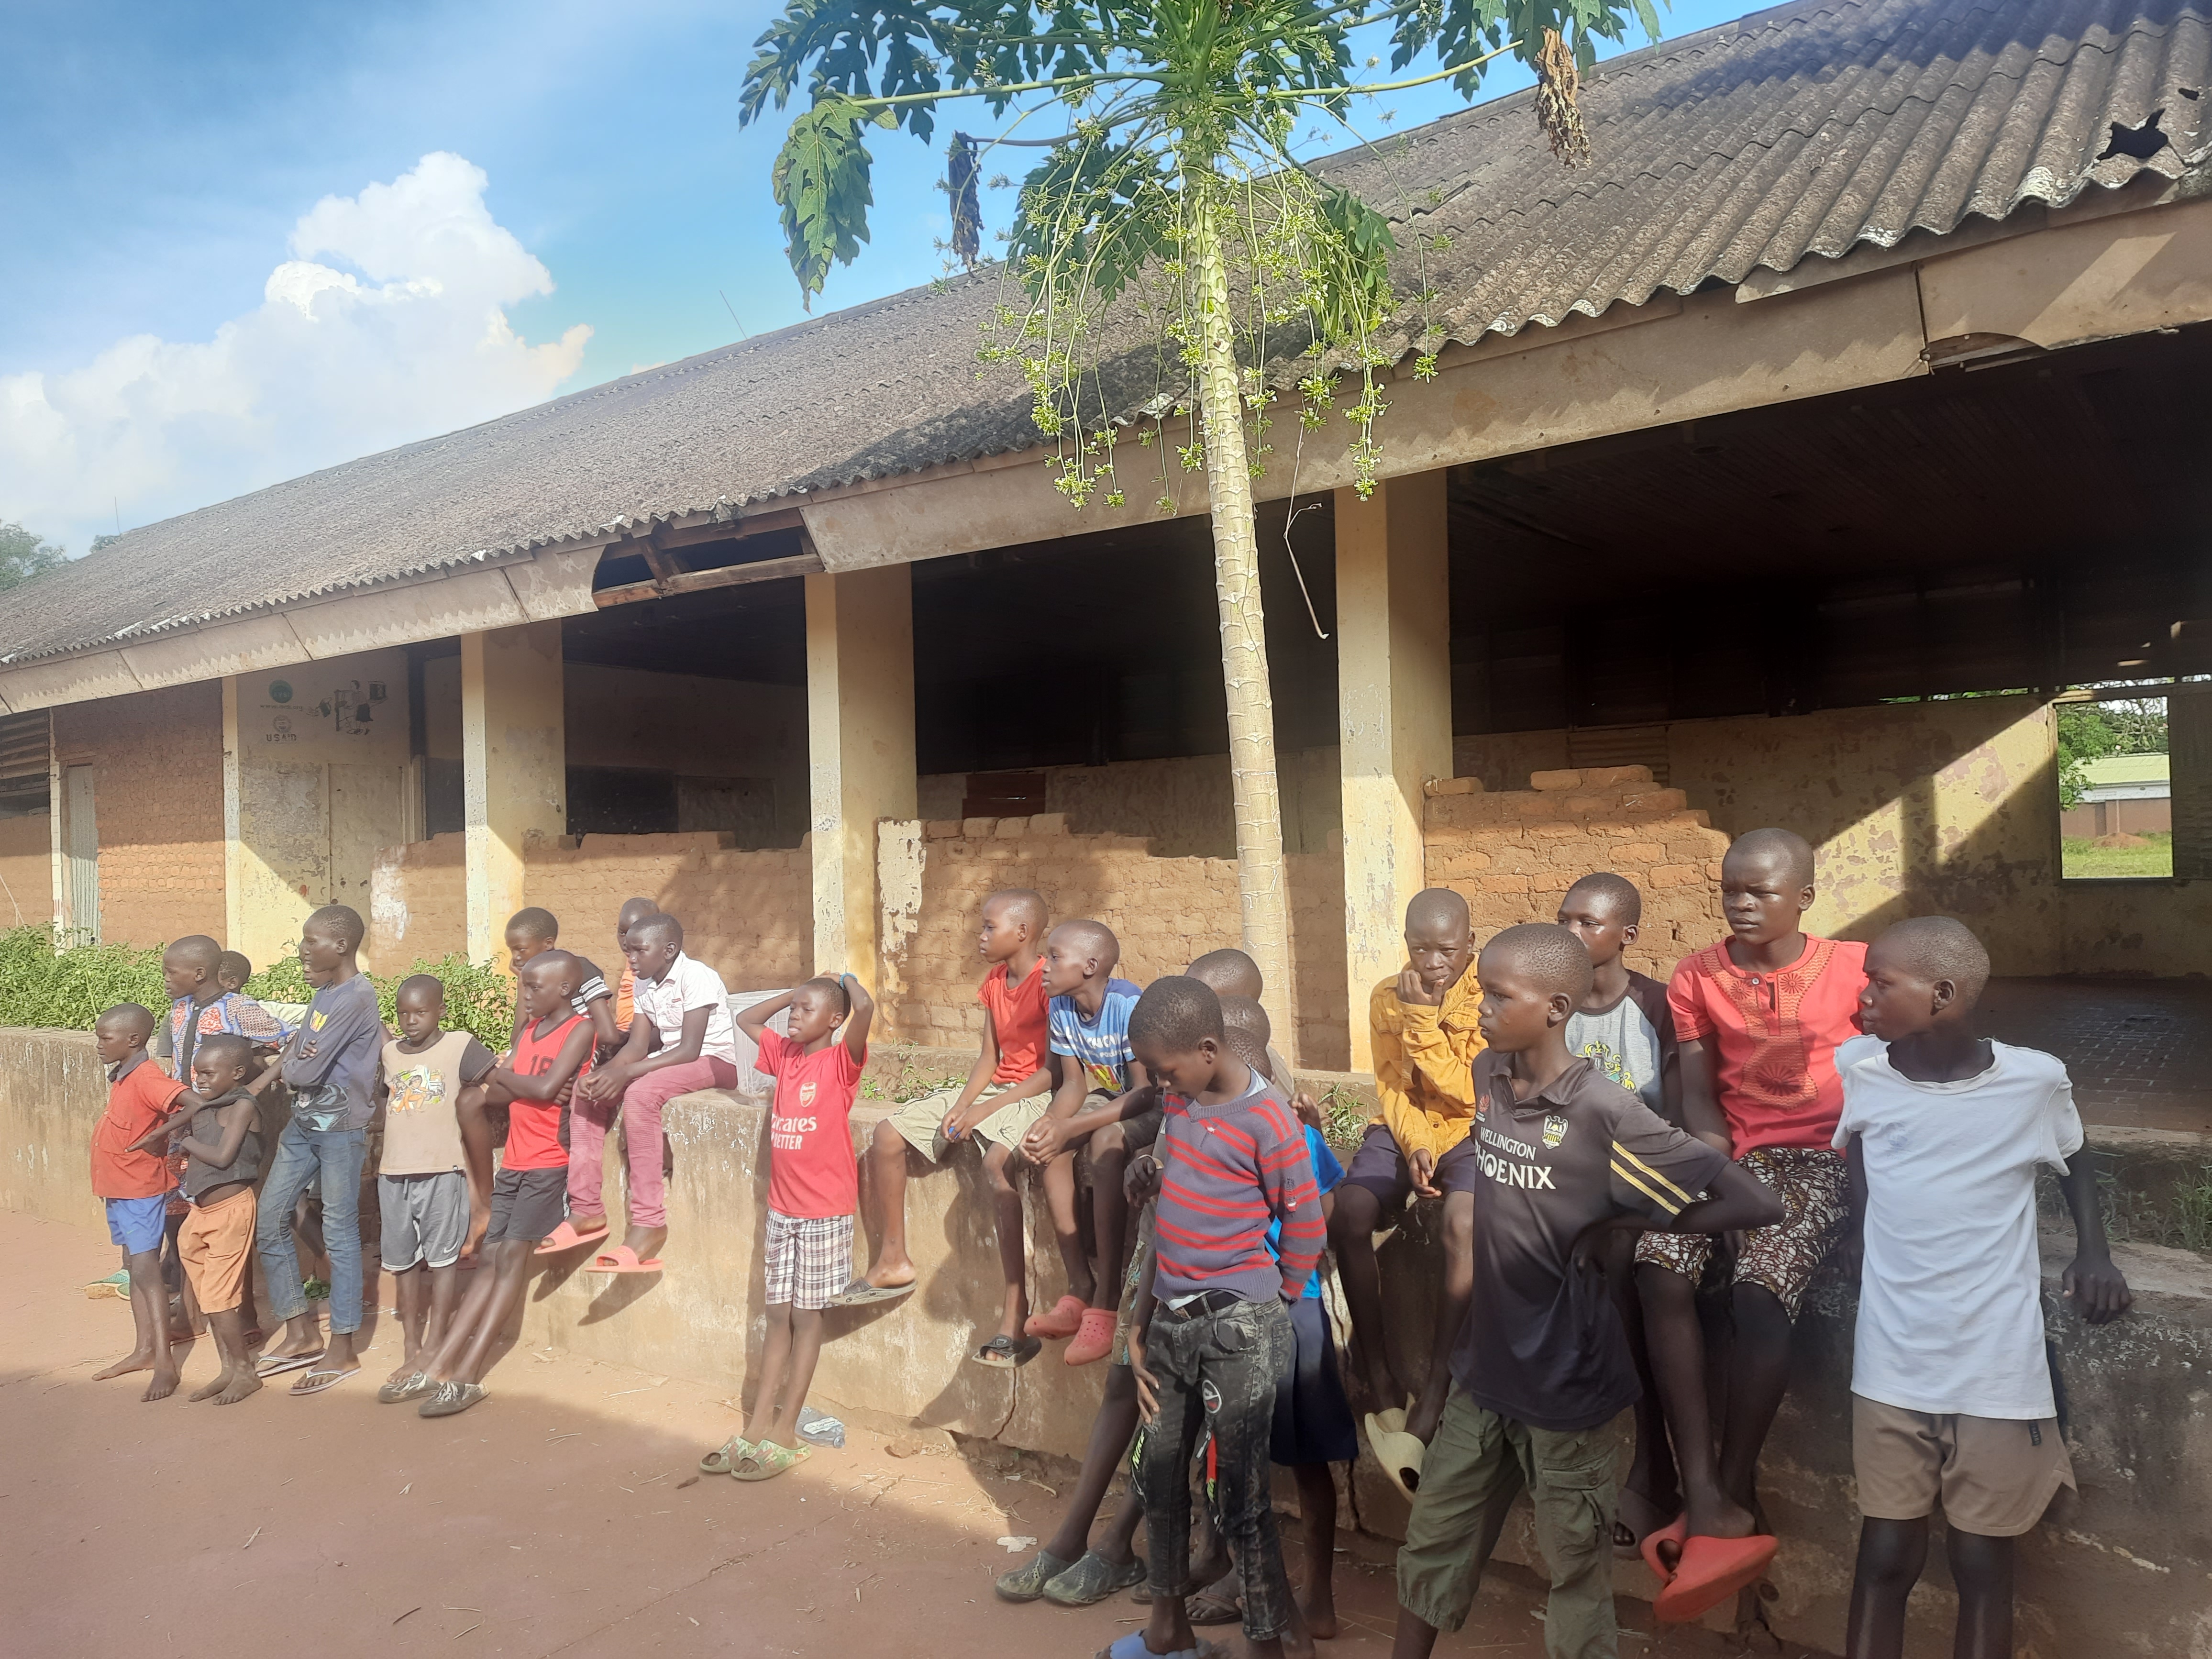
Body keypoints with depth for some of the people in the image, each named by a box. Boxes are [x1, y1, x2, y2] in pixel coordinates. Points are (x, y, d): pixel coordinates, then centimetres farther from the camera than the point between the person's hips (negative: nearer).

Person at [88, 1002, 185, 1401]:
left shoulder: (146, 1077, -20)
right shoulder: (121, 1077, 9)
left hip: (142, 1192, -10)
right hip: (118, 1190, 10)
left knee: (146, 1270, -11)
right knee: (135, 1269, 15)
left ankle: (164, 1361, -10)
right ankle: (144, 1349, 24)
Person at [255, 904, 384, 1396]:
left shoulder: (356, 998, -18)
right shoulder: (324, 993, 11)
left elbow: (307, 1070, -19)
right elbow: (297, 1047, 15)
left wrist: (290, 1067, 1)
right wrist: (293, 1061, -6)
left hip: (340, 1126, -9)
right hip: (303, 1121, 9)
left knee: (339, 1232, -1)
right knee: (269, 1219, 10)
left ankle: (342, 1350, 9)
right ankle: (301, 1332, 21)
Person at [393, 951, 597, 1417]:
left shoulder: (580, 1029, -7)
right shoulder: (529, 1029, 16)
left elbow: (546, 1087, -18)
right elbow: (495, 1094, 11)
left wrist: (503, 1077, -2)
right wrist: (530, 1088, -10)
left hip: (549, 1163, -7)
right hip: (514, 1160, 7)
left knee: (511, 1256, -12)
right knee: (491, 1260, 5)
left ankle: (467, 1377, -12)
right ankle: (435, 1369, 5)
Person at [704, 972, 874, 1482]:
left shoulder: (841, 1061, -12)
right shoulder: (786, 1055, 7)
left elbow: (865, 1008, -30)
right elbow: (746, 1019, 21)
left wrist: (846, 981, -10)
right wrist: (795, 993, 12)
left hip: (825, 1213, -6)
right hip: (782, 1208, 6)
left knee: (806, 1316, 3)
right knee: (778, 1316, 11)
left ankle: (785, 1434, 11)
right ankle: (758, 1427, 16)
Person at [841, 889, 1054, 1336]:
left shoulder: (1049, 982, -16)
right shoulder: (995, 981, 11)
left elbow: (1054, 1071, -19)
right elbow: (988, 1058, 9)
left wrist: (986, 1110, -20)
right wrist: (960, 1106, -8)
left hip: (1036, 1094, -9)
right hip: (994, 1087, 9)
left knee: (998, 1161, -39)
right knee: (888, 1135, 1)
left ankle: (1015, 1310, -34)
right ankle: (893, 1262, 13)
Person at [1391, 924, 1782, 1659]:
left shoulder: (1605, 1114, -22)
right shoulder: (1482, 1076, -3)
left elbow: (1753, 1203, -21)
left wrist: (1618, 1221, -14)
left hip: (1565, 1384, -5)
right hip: (1482, 1369, 6)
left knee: (1576, 1570, 14)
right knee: (1431, 1543, 18)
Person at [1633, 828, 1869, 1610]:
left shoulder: (1853, 968, -2)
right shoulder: (1697, 976, 5)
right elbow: (1697, 1094, 2)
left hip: (1823, 1159, -3)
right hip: (1734, 1156, 3)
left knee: (1759, 1290, -29)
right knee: (1658, 1268, -25)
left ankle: (1730, 1495, -9)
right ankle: (1705, 1497, -22)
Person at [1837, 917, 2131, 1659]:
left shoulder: (2035, 1079, -11)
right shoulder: (1860, 1070, -6)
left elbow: (2074, 1161, 10)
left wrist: (2094, 1251, -2)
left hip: (1998, 1371, -1)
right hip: (1892, 1366, 1)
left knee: (1982, 1563, 11)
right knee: (1884, 1555, 8)